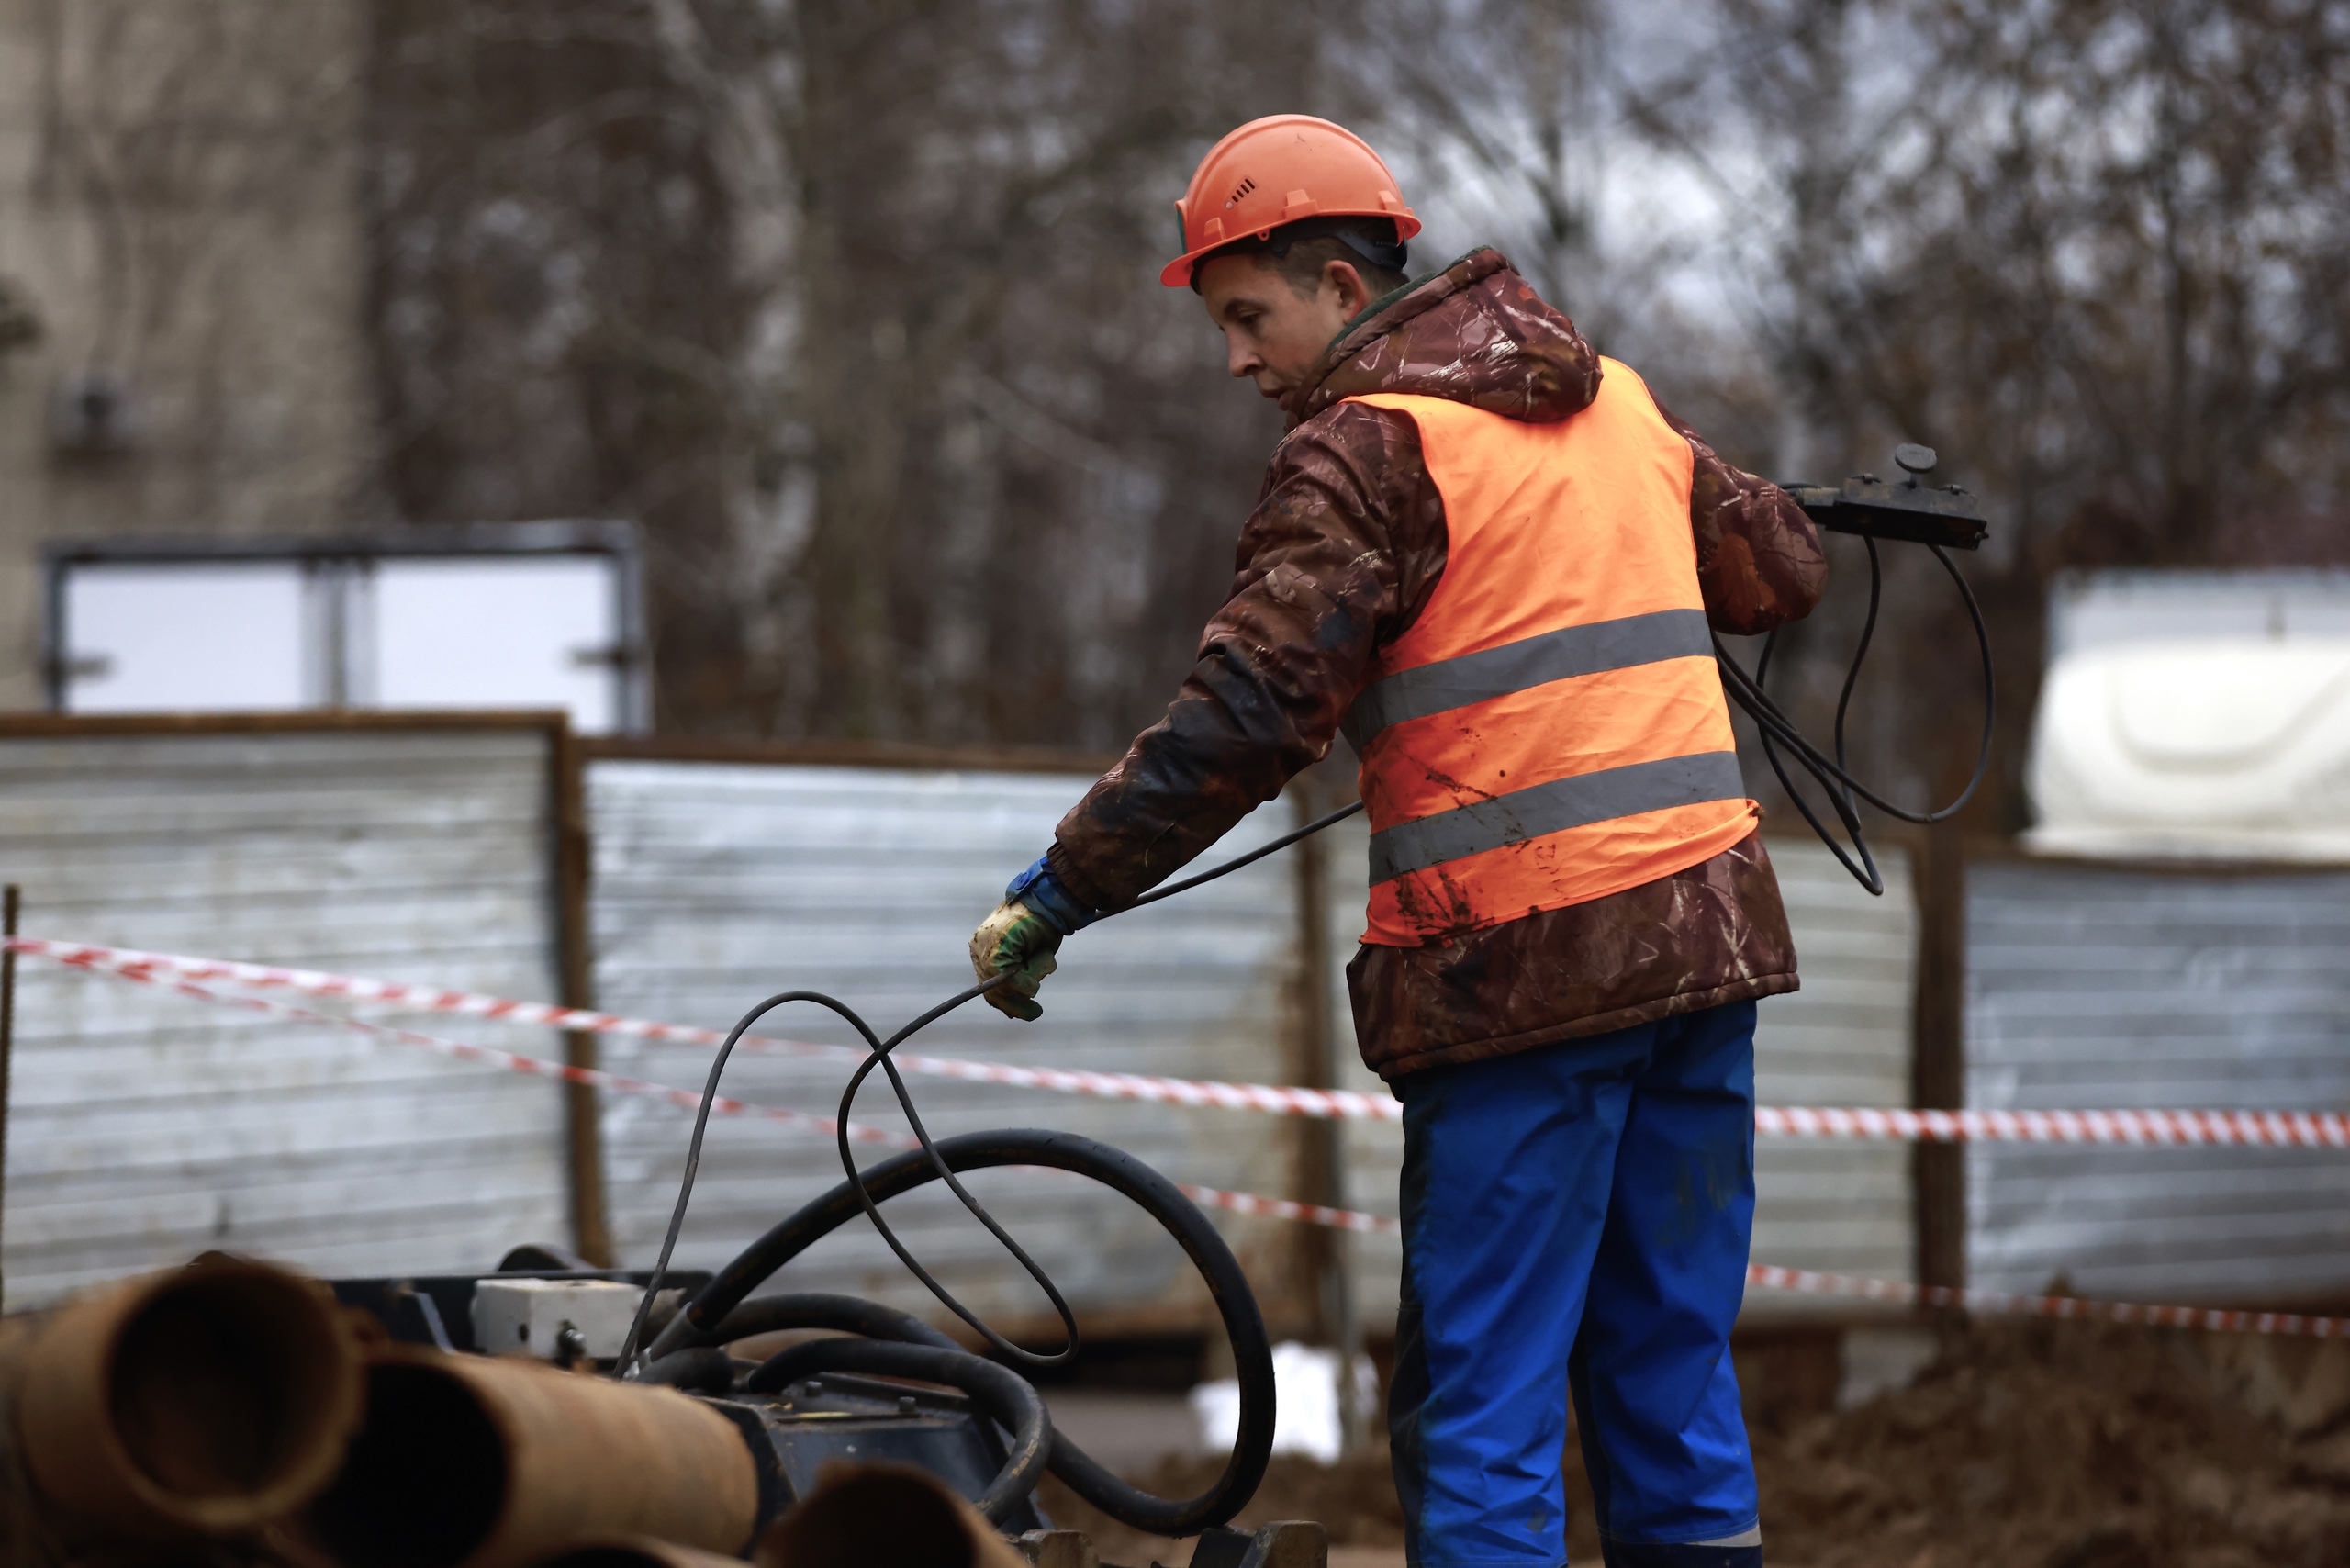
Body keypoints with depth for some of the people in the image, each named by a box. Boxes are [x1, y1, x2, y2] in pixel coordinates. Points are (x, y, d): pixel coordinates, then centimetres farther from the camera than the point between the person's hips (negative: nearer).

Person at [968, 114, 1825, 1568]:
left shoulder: (1369, 444, -7)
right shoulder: (1616, 401, 15)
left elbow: (1249, 714, -15)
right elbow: (1781, 569, 27)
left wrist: (1058, 892, -11)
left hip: (1525, 959, -7)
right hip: (1704, 931, 7)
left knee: (1481, 1406, -4)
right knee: (1671, 1375, 12)